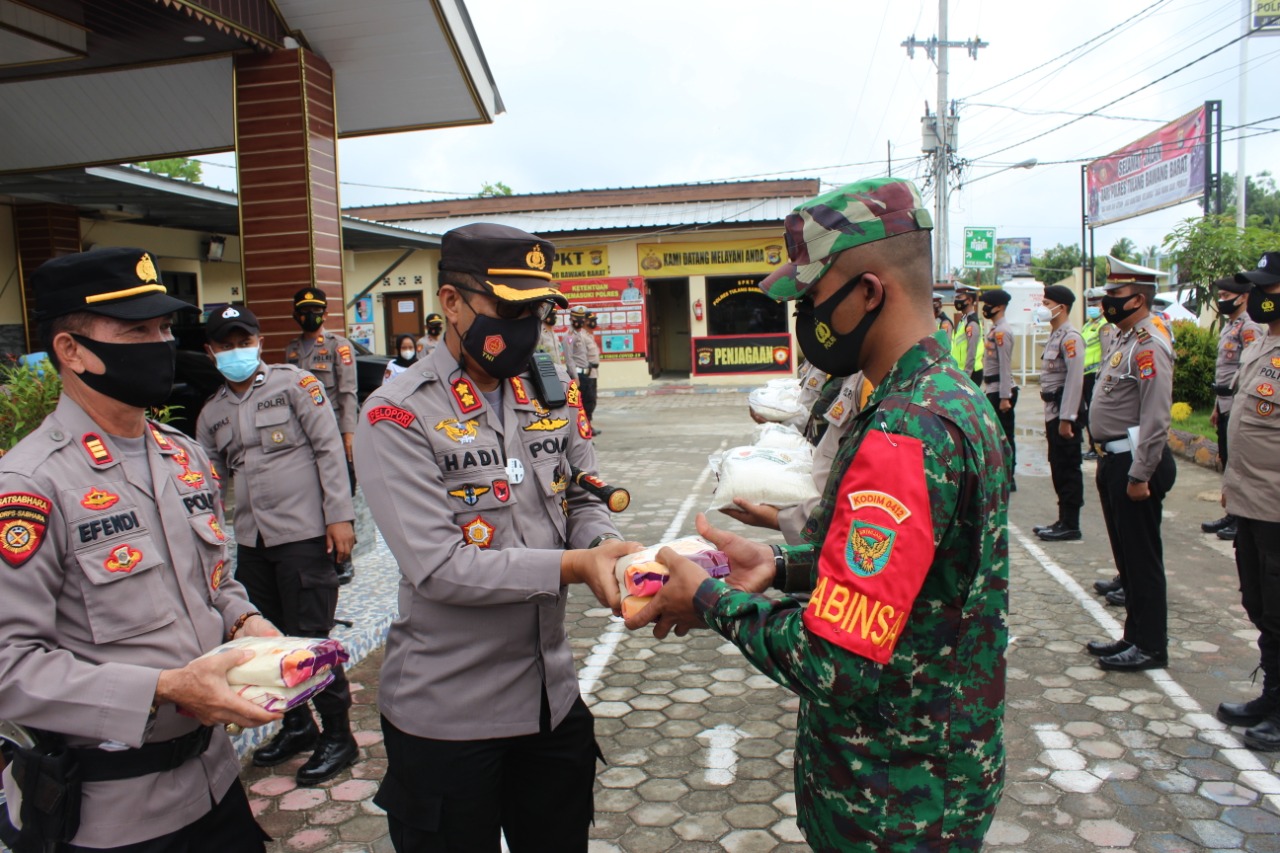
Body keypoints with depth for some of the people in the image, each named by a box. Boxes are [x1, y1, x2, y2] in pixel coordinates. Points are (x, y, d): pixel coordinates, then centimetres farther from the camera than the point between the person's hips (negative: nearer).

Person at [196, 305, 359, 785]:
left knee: (311, 637, -2)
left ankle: (337, 735, 13)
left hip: (304, 533, -6)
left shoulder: (294, 384, -1)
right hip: (251, 540, 6)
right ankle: (297, 725, 31)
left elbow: (329, 449, -6)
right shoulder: (212, 414, 14)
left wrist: (339, 515, -12)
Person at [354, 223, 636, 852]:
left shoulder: (554, 395, 3)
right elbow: (437, 567, -22)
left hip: (554, 696, 6)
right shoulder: (397, 416, -15)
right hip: (446, 714, -5)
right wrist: (572, 566, -26)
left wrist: (607, 549, -15)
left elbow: (581, 500, 7)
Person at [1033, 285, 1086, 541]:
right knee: (1058, 468, 14)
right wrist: (1054, 416, 18)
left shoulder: (1070, 337, -15)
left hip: (1064, 411, -10)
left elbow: (1075, 379, -21)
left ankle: (1070, 526, 4)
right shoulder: (1055, 335, 15)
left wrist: (1066, 418, -22)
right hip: (1053, 411, 10)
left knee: (1068, 469, -3)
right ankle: (1063, 520, 22)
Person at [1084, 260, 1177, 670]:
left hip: (1135, 463, -10)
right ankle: (1135, 636, 28)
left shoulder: (1149, 346, -17)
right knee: (1126, 552, 16)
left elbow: (1156, 419, -22)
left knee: (1142, 556, -1)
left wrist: (1140, 476, -22)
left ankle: (1150, 646, 11)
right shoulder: (1124, 340, 14)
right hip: (1114, 459, 10)